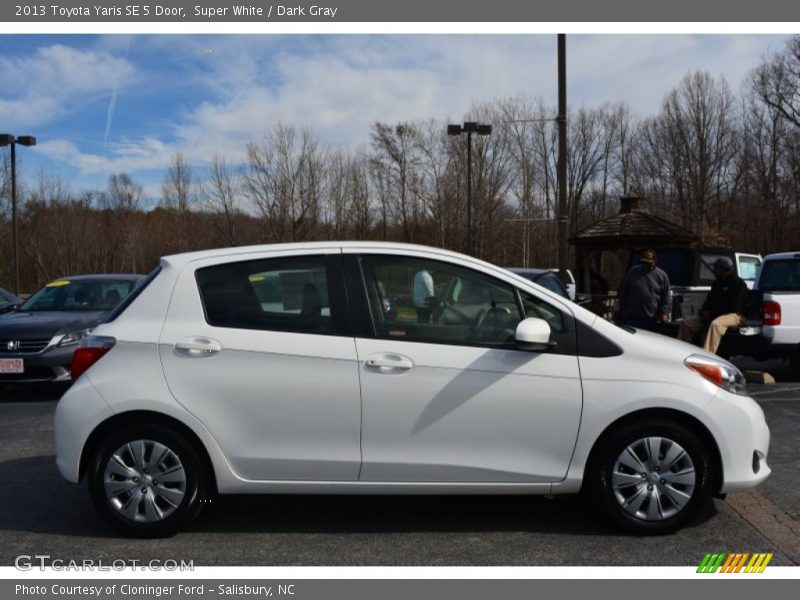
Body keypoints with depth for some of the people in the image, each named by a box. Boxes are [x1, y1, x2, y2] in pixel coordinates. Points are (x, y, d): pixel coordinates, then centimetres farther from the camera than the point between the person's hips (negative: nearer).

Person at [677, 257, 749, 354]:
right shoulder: (717, 283, 20)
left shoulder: (738, 283, -6)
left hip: (733, 315, -8)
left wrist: (711, 313, -17)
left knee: (715, 324, -40)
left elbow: (734, 306, -16)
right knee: (687, 322, -5)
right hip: (713, 315, 8)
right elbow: (709, 300, 24)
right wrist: (704, 311, -1)